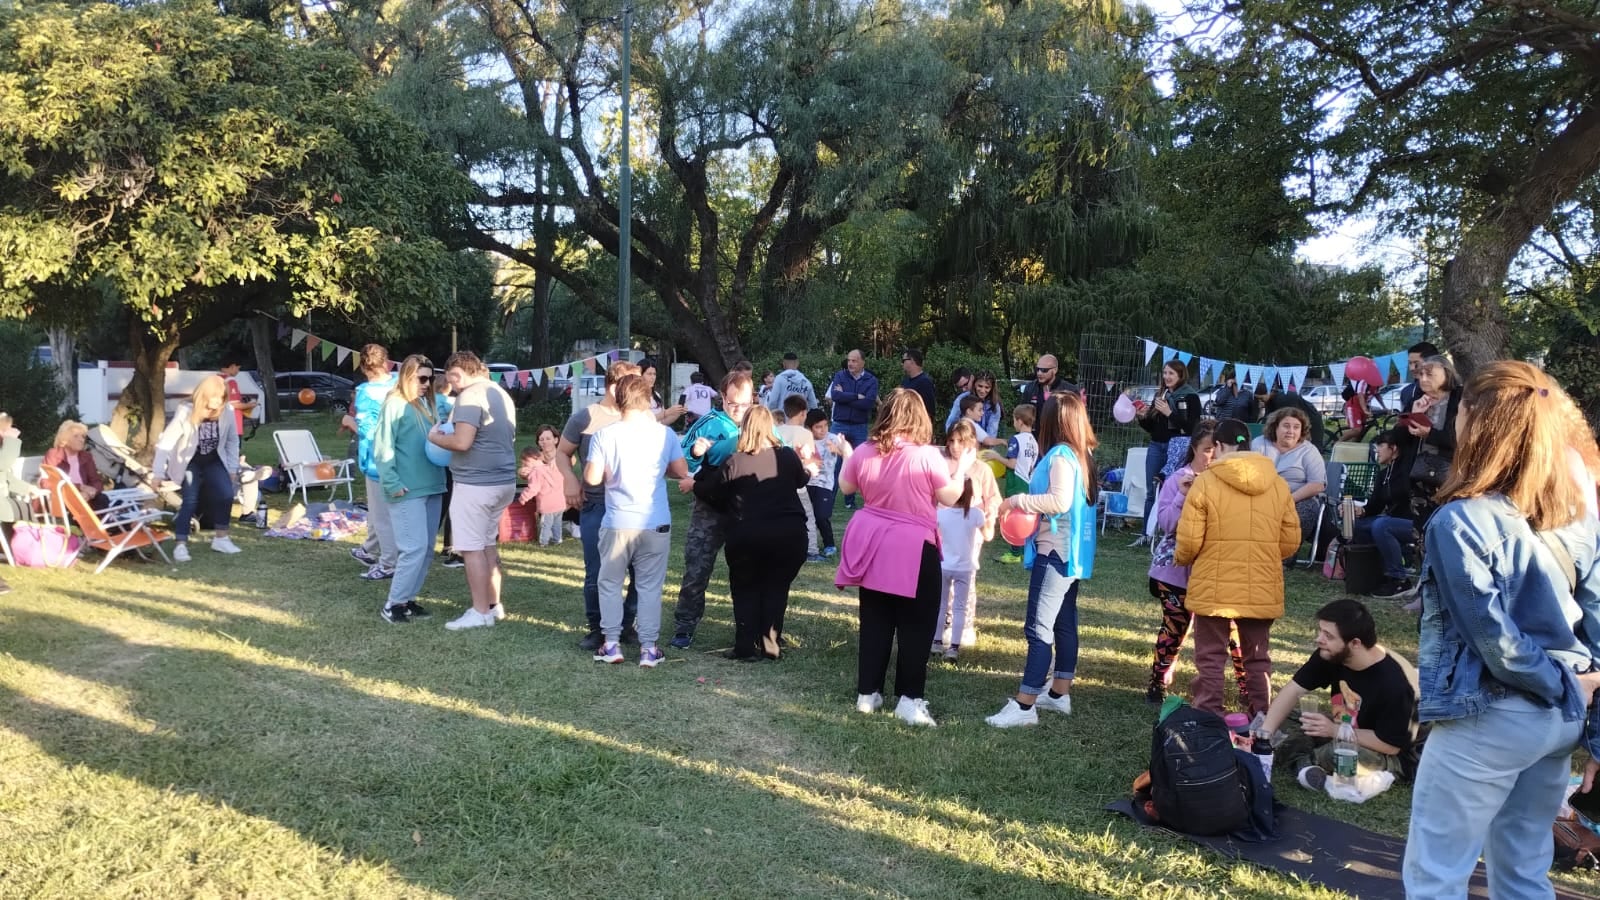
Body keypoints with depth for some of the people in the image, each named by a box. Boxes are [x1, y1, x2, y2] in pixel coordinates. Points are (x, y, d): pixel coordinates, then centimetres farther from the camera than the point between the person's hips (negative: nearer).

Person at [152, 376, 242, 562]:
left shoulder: (227, 412, -15)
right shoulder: (185, 412, -25)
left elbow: (232, 440, 0)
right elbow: (165, 442, -25)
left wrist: (233, 468, 0)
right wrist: (158, 473, -28)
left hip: (213, 460, 3)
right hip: (189, 461, -3)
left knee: (227, 493, -13)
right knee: (190, 500, -14)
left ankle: (220, 538, 3)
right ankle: (180, 545, -7)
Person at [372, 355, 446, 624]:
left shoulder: (427, 405, 14)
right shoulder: (395, 405, -8)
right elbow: (382, 447, -12)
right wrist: (392, 483, -18)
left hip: (432, 487, 8)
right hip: (408, 491, -8)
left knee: (426, 548, 11)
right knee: (414, 548, -9)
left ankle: (408, 599, 22)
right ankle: (392, 605, 2)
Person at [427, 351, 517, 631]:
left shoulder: (471, 395, -15)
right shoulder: (502, 394, 15)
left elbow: (462, 442, -24)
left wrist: (435, 437, -5)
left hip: (476, 483, -10)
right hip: (503, 480, 10)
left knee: (472, 548, -2)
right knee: (488, 544, 18)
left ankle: (480, 612, 1)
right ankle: (494, 605, 23)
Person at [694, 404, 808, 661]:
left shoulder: (734, 462, -5)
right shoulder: (788, 456, 2)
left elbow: (704, 491, 1)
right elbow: (802, 480, 22)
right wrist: (808, 468, 44)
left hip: (746, 536, -2)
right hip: (790, 533, 2)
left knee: (745, 589, 15)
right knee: (776, 588, 16)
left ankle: (747, 647, 9)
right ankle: (770, 644, 13)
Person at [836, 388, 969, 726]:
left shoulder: (865, 452, -1)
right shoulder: (927, 455, -13)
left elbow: (846, 487, 15)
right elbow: (950, 497, -5)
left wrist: (845, 457, 30)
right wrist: (962, 468, 10)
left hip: (874, 546, 5)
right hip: (914, 549, -4)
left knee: (874, 623, 13)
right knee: (915, 627, 4)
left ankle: (867, 693, 19)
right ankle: (909, 699, 4)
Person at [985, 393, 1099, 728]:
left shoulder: (1060, 455, -15)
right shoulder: (1081, 454, 13)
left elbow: (1061, 500, -26)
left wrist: (1018, 501, -17)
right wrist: (1029, 505, 12)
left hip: (1055, 551, -10)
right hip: (1071, 552, 10)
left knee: (1038, 628, -11)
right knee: (1064, 624, 15)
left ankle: (1024, 706, -12)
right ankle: (1059, 694, 23)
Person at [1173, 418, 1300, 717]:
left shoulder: (1205, 481, -9)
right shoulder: (1278, 484, 3)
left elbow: (1189, 541, -11)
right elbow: (1291, 542, 5)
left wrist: (1180, 558, 11)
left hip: (1214, 588, -3)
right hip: (1262, 590, 4)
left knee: (1210, 658, 6)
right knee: (1257, 659, 16)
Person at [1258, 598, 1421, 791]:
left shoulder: (1392, 683, -31)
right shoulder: (1329, 655, -13)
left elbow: (1391, 745, -24)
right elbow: (1294, 690, -12)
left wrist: (1334, 730, -27)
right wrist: (1265, 734, -23)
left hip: (1391, 758, -7)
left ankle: (1288, 758, -12)